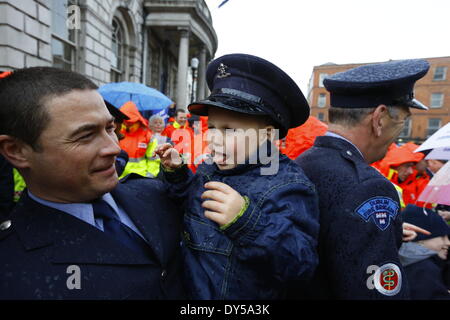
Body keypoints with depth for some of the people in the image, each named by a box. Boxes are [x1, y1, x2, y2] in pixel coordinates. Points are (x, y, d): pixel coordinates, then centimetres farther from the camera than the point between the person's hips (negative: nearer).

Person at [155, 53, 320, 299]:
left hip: (249, 295, -5)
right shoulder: (208, 170, -4)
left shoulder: (287, 186, -23)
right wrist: (176, 174, -5)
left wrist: (249, 223, -43)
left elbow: (300, 268, -29)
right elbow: (191, 209, 9)